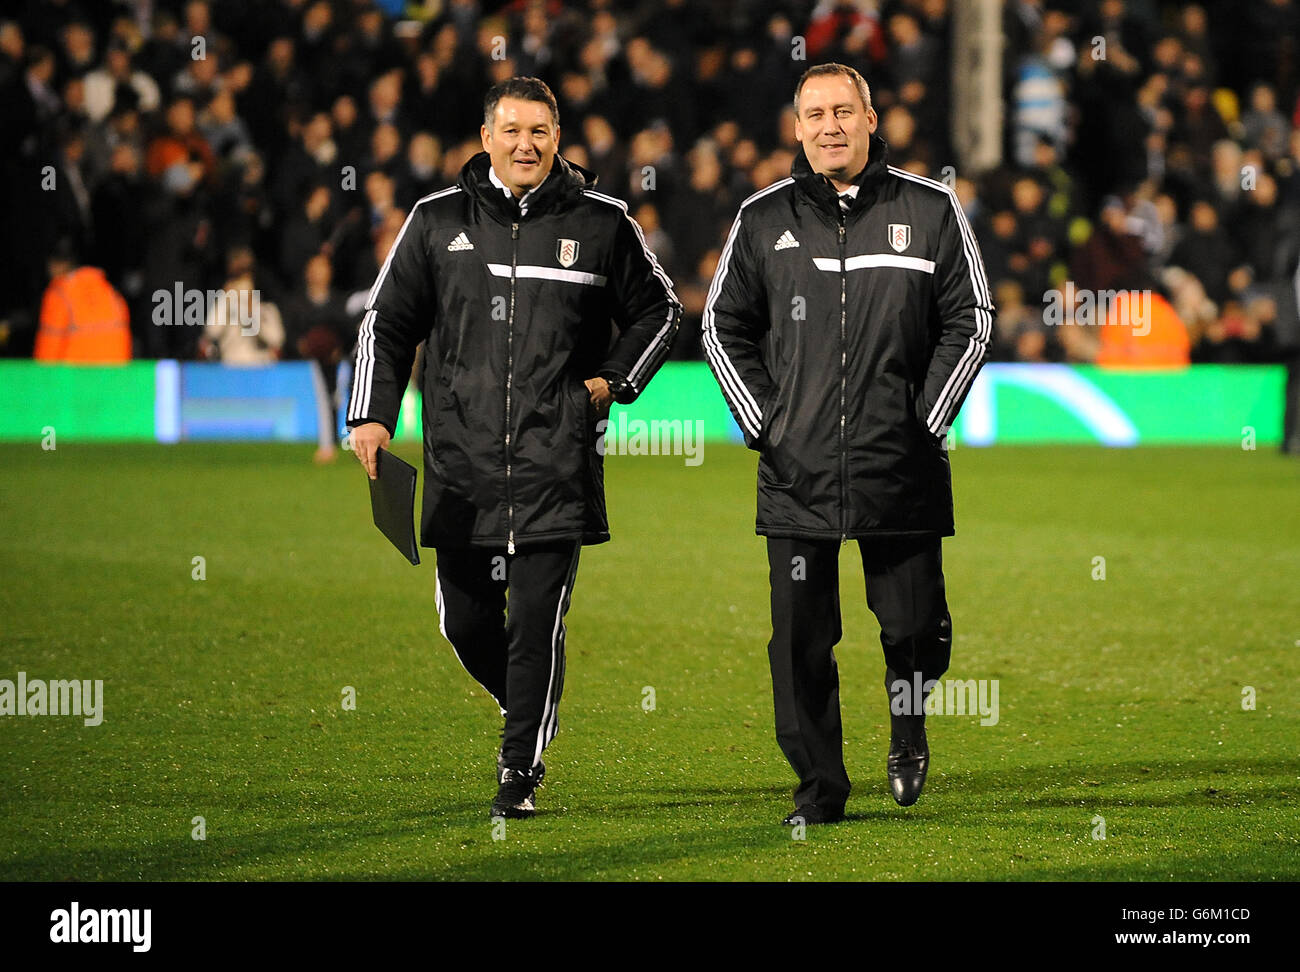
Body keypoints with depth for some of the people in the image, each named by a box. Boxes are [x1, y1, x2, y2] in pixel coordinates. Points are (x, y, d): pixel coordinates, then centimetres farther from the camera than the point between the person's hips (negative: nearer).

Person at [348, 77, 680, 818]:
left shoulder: (600, 223, 4)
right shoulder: (439, 222, 6)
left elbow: (659, 311, 16)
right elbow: (389, 323, 12)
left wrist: (614, 381, 3)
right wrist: (373, 413, 2)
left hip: (556, 460, -2)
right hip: (461, 460, 2)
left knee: (537, 619, -6)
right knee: (465, 619, 5)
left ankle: (520, 769, 3)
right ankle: (529, 710, 33)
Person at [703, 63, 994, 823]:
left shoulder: (930, 211, 3)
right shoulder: (764, 219, 6)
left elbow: (970, 322, 5)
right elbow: (725, 325, 13)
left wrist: (926, 420, -3)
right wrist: (763, 423, 3)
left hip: (901, 471, -1)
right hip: (795, 471, 1)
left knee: (915, 629, 2)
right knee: (802, 639, -1)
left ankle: (909, 734, 32)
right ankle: (819, 788, 10)